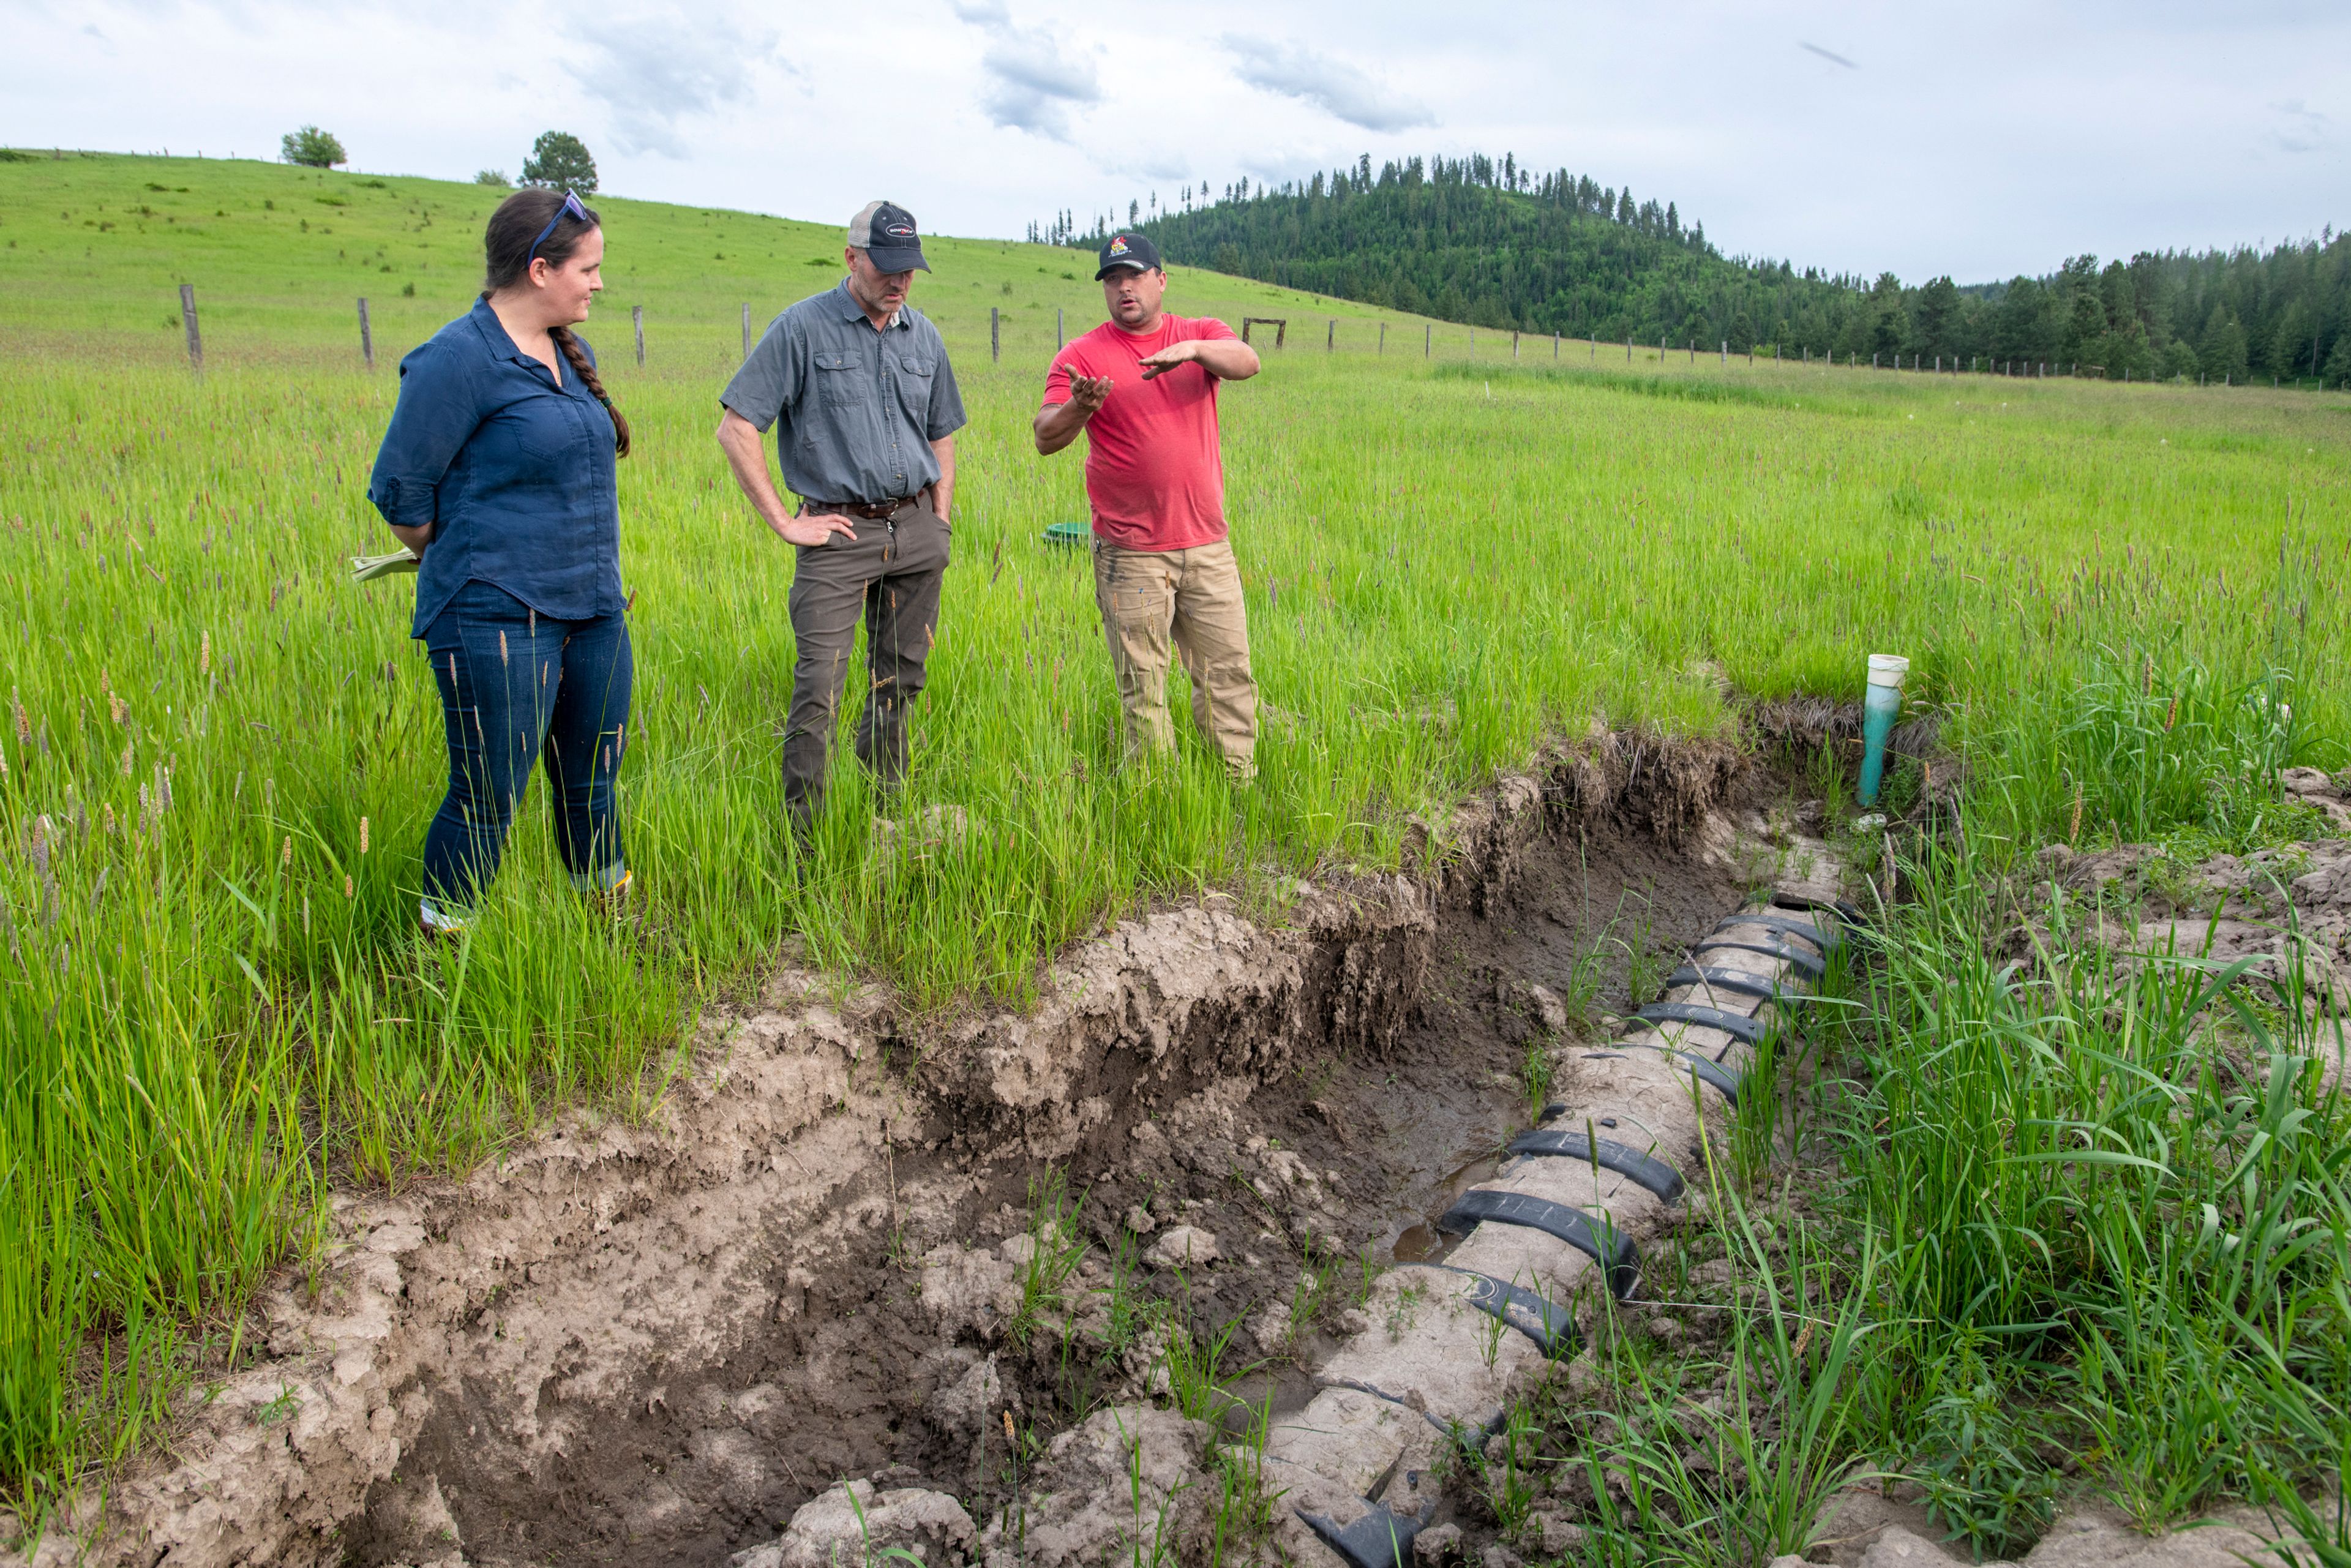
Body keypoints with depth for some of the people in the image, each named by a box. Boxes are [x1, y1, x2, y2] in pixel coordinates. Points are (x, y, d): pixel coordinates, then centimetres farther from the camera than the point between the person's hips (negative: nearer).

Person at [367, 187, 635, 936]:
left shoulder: (574, 353, 12)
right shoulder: (460, 359, -13)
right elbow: (400, 491, -9)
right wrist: (463, 569, 5)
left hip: (593, 612, 7)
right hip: (499, 621, -7)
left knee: (592, 788, 17)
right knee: (487, 800, 1)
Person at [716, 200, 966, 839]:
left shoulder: (923, 336, 11)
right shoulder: (803, 328, -6)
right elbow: (736, 428, -9)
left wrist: (940, 523, 12)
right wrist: (784, 521, -11)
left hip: (915, 529, 5)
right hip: (839, 532, -5)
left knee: (900, 681, 13)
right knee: (818, 691, -11)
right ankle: (802, 838, -3)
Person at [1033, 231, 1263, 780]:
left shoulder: (1202, 334, 8)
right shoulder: (1081, 356, 1)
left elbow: (1247, 362, -14)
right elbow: (1045, 439, -11)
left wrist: (1194, 349, -33)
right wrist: (1080, 408, -32)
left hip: (1207, 544, 3)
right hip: (1130, 554, -2)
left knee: (1229, 672, 7)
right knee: (1142, 686, 2)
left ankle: (1240, 782, 19)